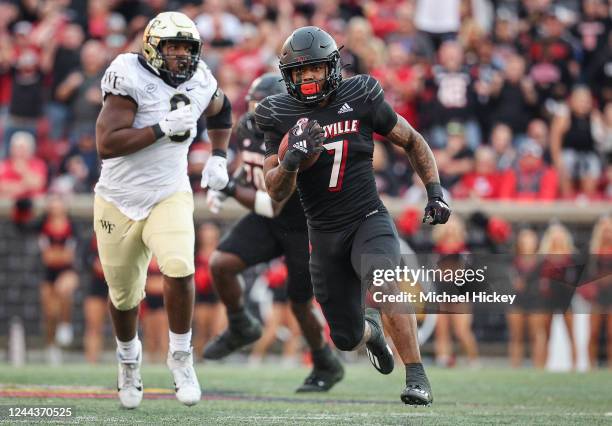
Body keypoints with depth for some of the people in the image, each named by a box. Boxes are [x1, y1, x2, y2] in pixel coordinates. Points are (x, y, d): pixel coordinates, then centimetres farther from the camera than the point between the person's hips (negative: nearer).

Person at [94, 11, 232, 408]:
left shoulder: (200, 84, -1)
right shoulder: (131, 78, -18)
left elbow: (221, 111, 25)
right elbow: (106, 144, -26)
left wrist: (218, 157, 12)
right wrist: (163, 127, -29)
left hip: (170, 197, 2)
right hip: (119, 201, -2)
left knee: (179, 270, -25)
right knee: (124, 294, 11)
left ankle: (181, 357, -6)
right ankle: (129, 357, 42)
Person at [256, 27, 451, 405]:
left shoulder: (360, 98, -6)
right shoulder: (280, 116, -4)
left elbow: (412, 142, 8)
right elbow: (276, 193, -7)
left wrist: (436, 193, 0)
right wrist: (291, 161, -27)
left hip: (369, 220, -2)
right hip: (324, 234, 2)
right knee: (346, 338, 10)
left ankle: (417, 378, -27)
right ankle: (371, 328, 48)